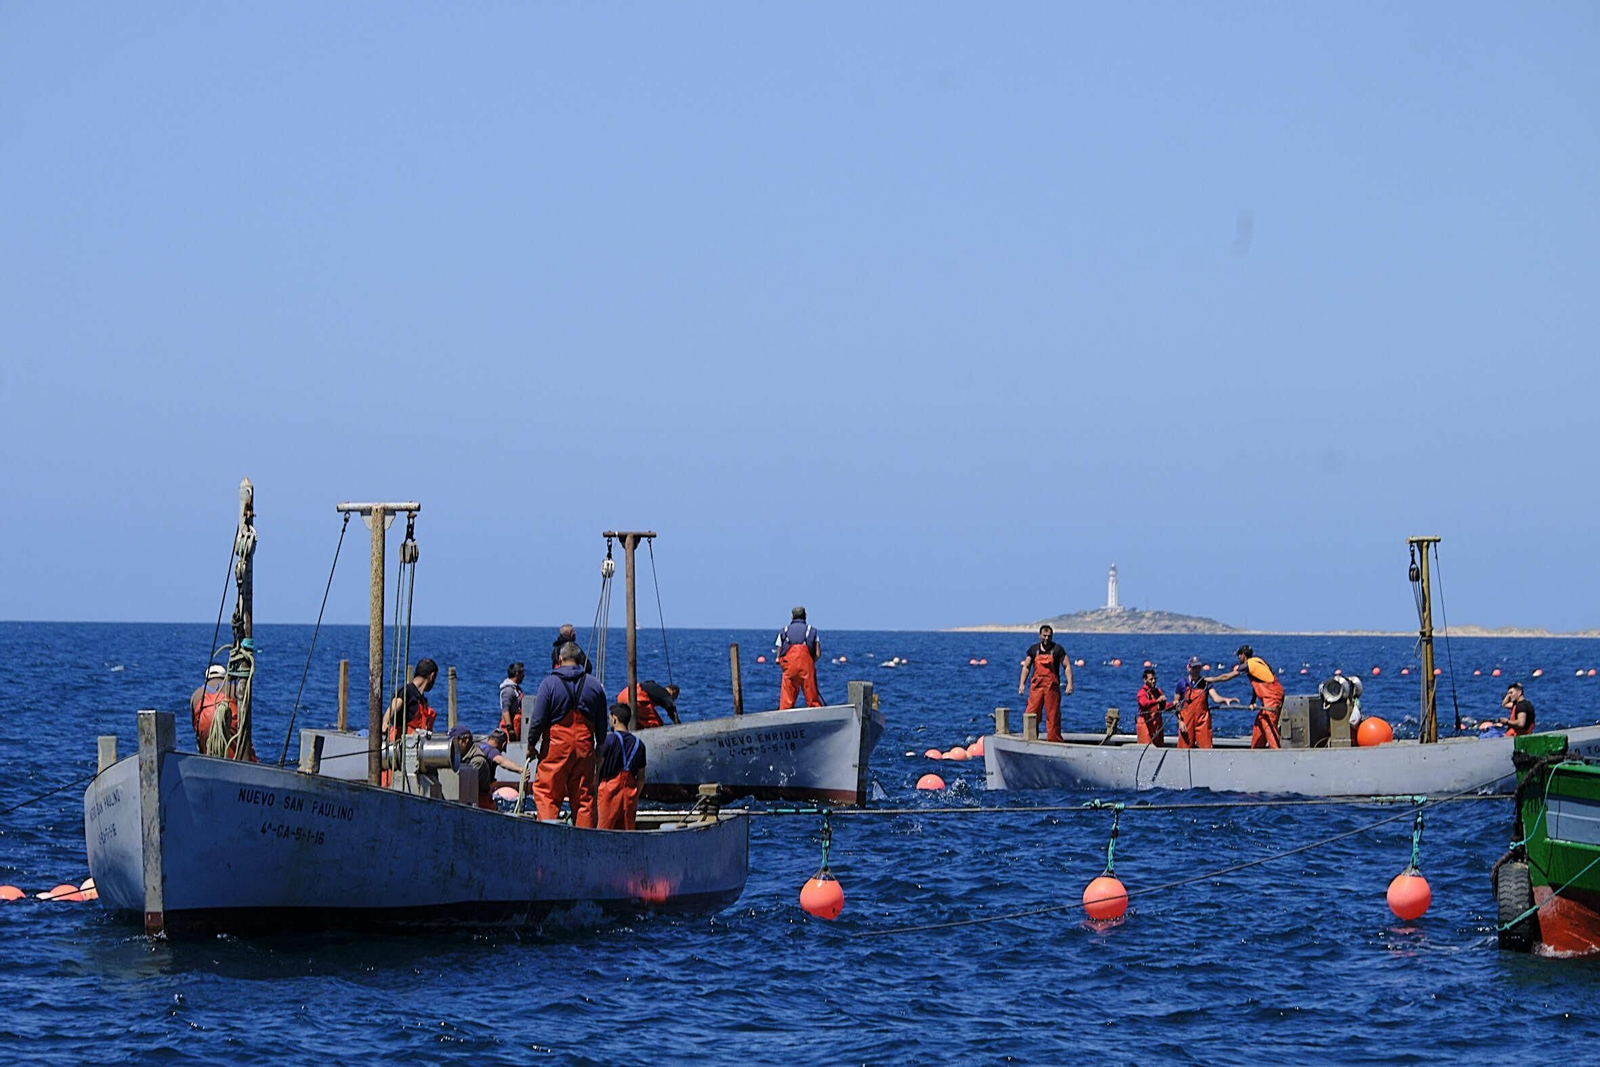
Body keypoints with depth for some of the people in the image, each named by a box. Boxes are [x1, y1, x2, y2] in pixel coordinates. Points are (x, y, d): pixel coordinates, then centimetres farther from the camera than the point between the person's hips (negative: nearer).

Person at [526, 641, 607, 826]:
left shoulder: (549, 684, -6)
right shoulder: (594, 685, 6)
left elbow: (537, 720, -7)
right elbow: (602, 724, 10)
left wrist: (531, 744, 5)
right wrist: (600, 749, 21)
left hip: (556, 748, -3)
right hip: (584, 748, 3)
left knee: (546, 792, 1)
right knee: (584, 796, 7)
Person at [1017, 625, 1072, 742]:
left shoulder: (1057, 649, 2)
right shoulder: (1033, 650, 9)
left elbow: (1067, 666, 0)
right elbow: (1026, 667, 13)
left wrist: (1069, 683, -10)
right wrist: (1022, 684, 4)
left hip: (1052, 687, -2)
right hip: (1036, 686, 2)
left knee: (1053, 715, -1)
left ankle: (1054, 740, 4)